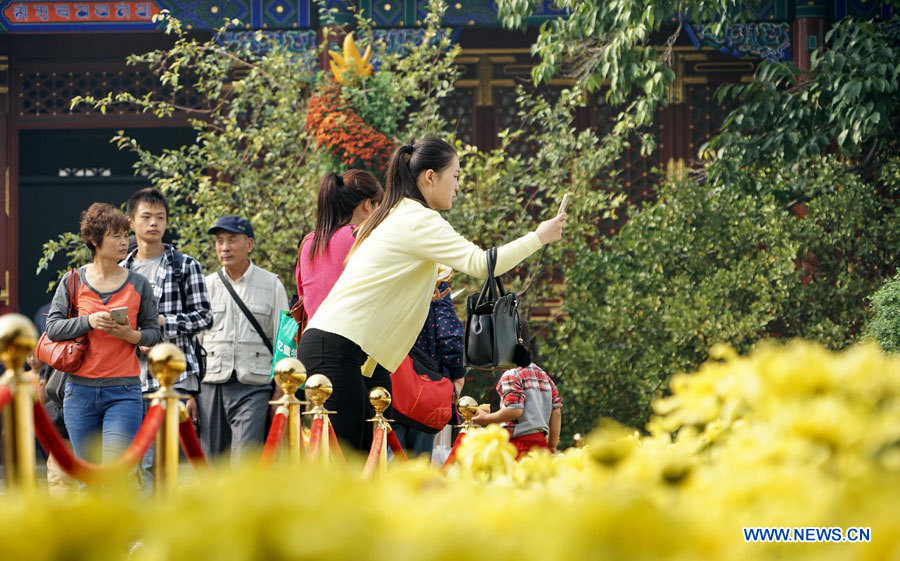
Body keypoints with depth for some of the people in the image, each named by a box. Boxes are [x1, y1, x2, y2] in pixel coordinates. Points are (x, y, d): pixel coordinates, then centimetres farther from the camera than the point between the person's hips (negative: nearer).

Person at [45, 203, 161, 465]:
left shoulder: (138, 285, 4)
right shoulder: (73, 282, 4)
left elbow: (154, 333, 7)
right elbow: (53, 327, -1)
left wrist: (130, 335, -14)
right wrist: (88, 321, -17)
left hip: (123, 392, -1)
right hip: (80, 391, 1)